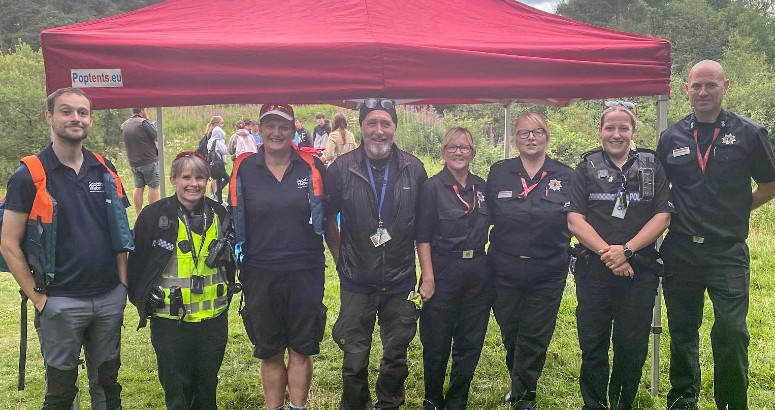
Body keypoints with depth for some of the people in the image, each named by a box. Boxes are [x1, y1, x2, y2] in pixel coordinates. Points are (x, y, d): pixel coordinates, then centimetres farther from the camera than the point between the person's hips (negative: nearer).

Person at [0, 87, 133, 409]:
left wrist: (123, 282, 4)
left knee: (107, 383, 16)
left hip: (110, 298, 4)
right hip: (61, 302, -3)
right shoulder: (29, 175, -7)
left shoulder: (105, 170, 6)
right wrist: (37, 297, -9)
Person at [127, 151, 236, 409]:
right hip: (170, 320, -3)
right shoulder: (154, 215, -9)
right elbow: (137, 263, -4)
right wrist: (142, 301, -3)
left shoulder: (219, 214, 2)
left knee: (208, 384, 16)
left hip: (214, 318, 3)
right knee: (176, 388, 9)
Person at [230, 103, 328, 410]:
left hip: (306, 272, -1)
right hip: (260, 274, 1)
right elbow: (235, 222, 8)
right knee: (270, 353, 14)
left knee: (301, 350, 10)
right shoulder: (244, 169, 0)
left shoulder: (312, 167, -2)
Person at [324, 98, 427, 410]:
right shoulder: (341, 169, -8)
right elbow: (328, 220, 4)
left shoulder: (413, 169, -4)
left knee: (396, 356, 14)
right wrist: (341, 260, 4)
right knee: (355, 359, 8)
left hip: (400, 282, 1)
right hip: (357, 283, -1)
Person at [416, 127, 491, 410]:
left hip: (478, 272, 5)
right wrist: (428, 277, -15)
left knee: (471, 343, 12)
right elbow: (423, 237, -9)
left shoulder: (481, 186, 8)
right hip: (444, 272, -5)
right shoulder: (432, 187, -7)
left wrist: (491, 268, 9)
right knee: (437, 343, 6)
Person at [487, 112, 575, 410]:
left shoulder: (566, 175, 1)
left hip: (548, 273, -1)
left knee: (535, 338, 5)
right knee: (510, 335, 15)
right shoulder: (499, 172, 1)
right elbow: (485, 217, 7)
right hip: (506, 270, 1)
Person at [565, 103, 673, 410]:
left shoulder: (652, 168, 9)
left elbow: (662, 217, 0)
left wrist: (626, 250, -13)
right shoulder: (587, 169, 7)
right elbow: (575, 221, -2)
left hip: (640, 269, 1)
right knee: (593, 345, 5)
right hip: (594, 269, 0)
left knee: (633, 346, 6)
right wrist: (607, 253, -13)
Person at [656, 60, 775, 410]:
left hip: (728, 252, -2)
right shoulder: (671, 137, 5)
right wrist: (674, 215, 4)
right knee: (682, 331, 12)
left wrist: (735, 210, 2)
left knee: (731, 332, -6)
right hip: (679, 252, 2)